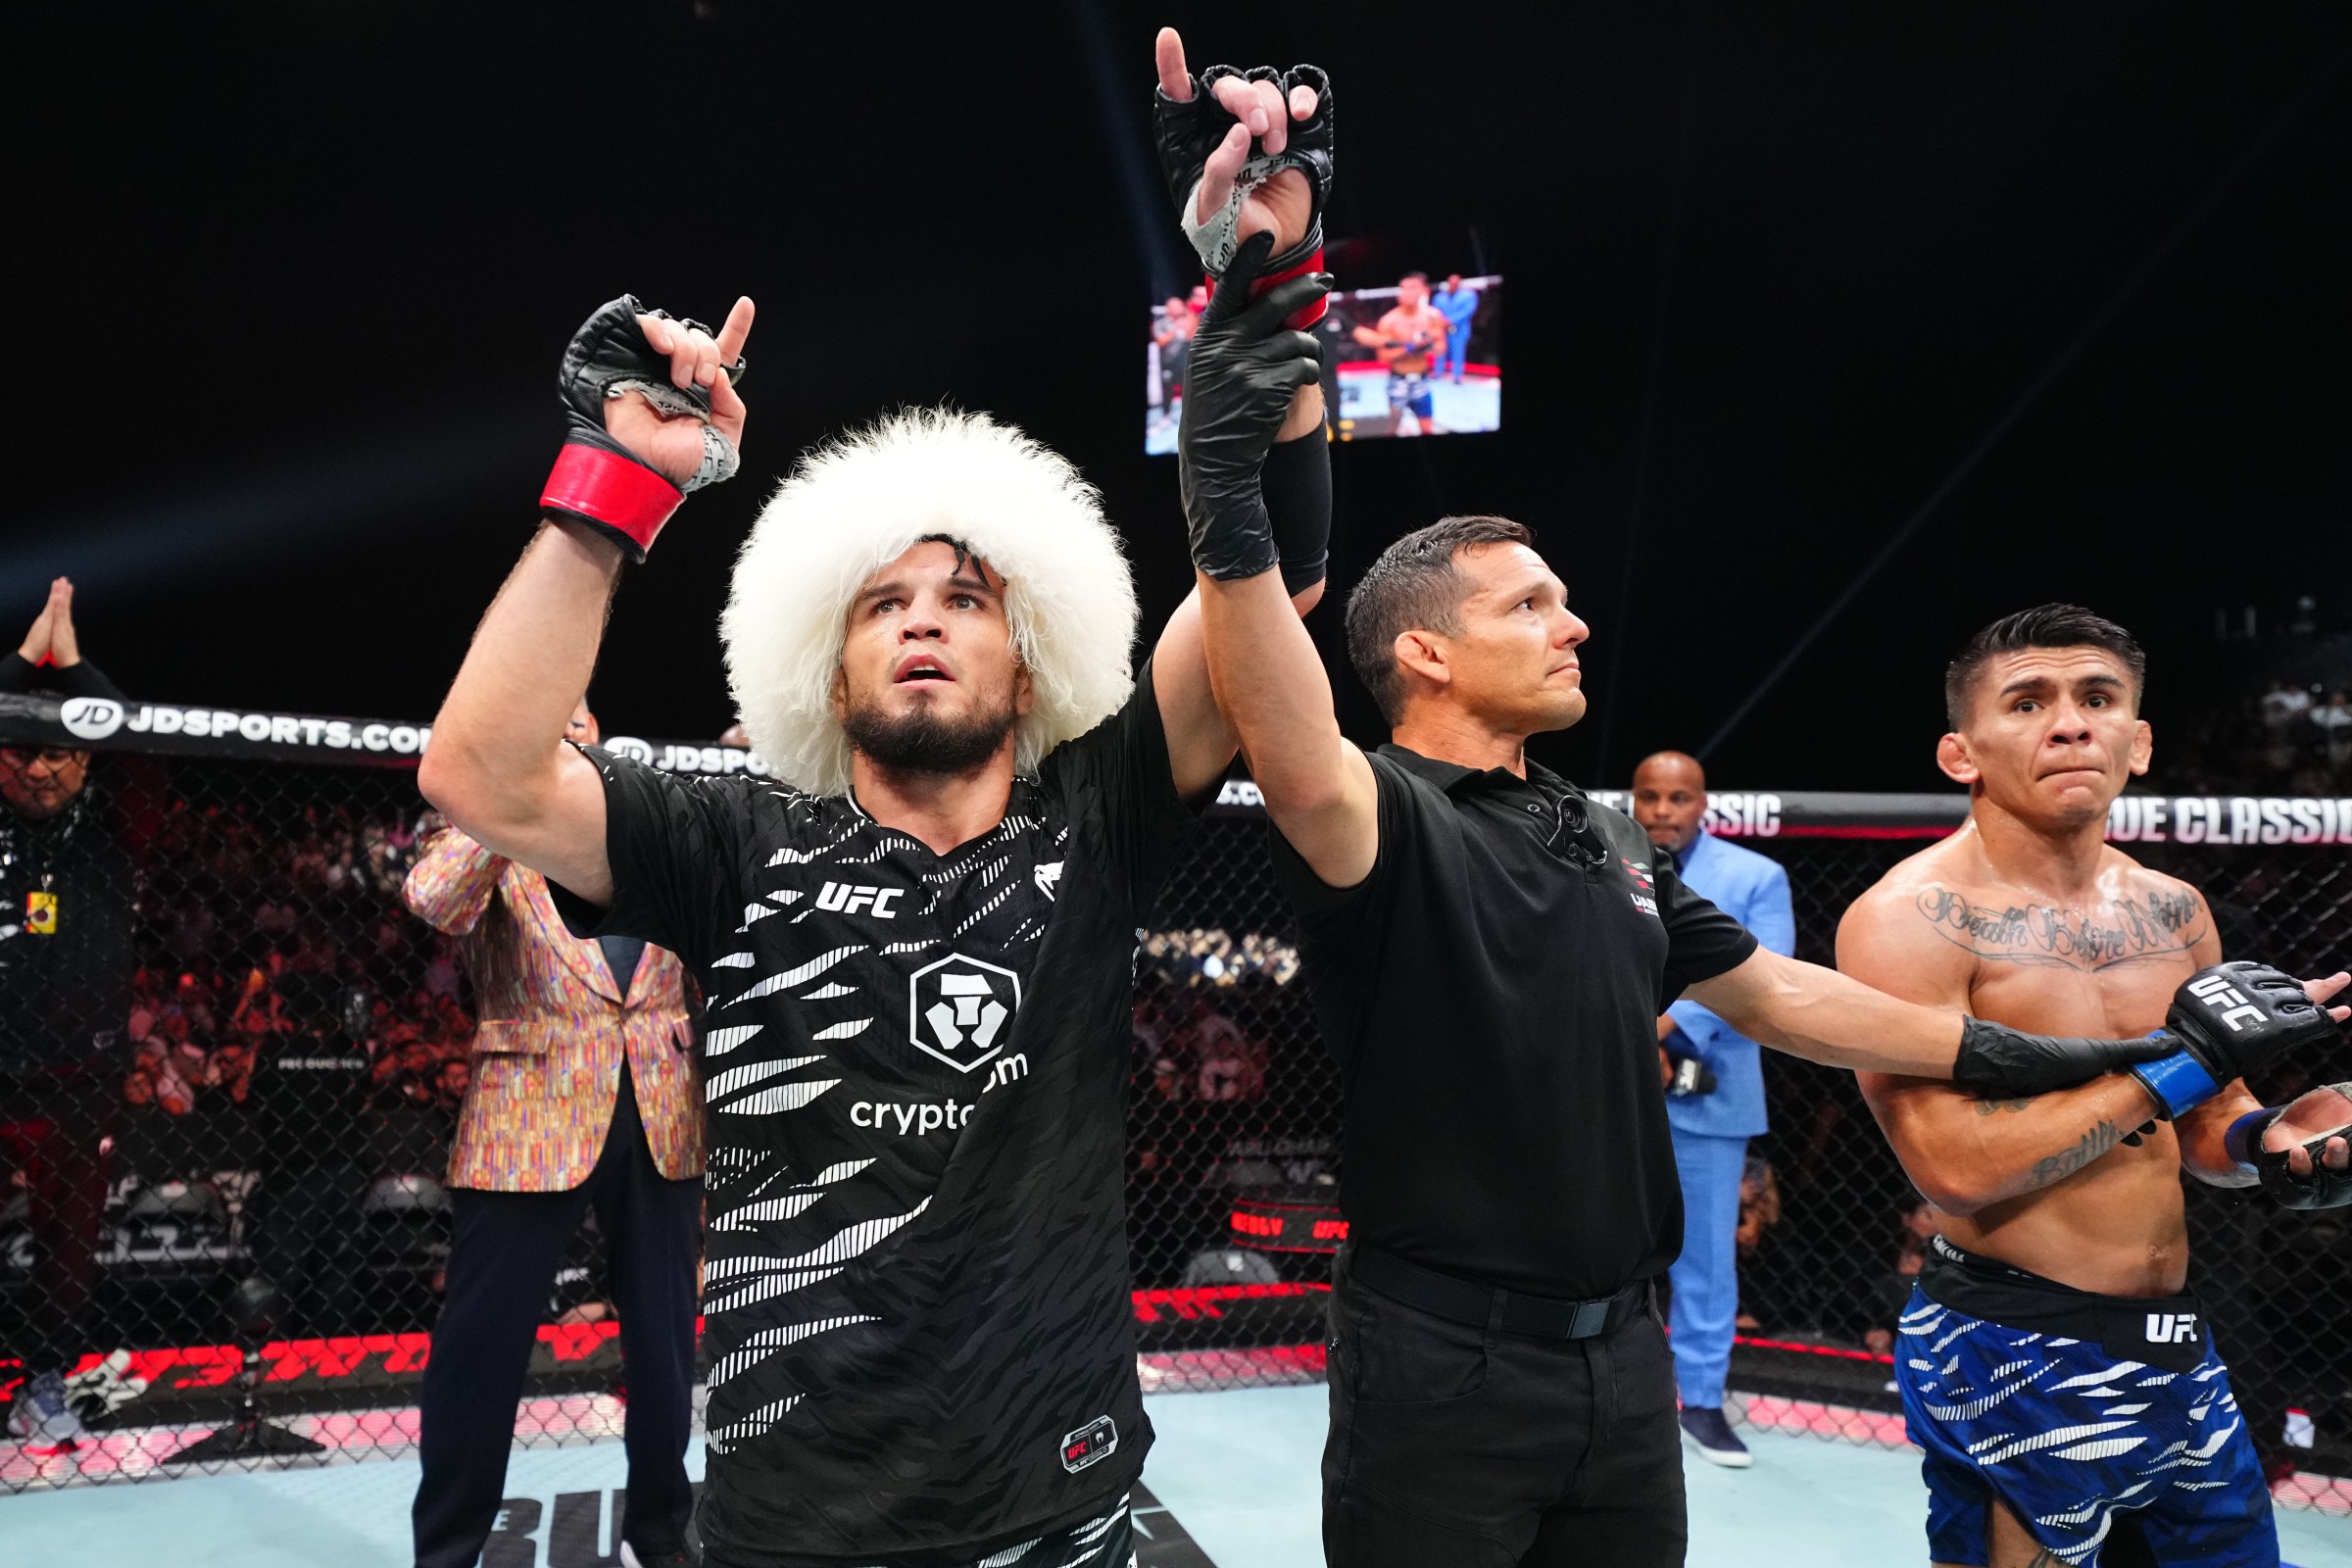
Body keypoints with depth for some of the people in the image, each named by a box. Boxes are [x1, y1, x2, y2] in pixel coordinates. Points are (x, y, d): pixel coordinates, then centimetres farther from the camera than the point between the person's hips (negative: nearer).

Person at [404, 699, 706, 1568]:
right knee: (481, 1344, 2)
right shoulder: (495, 836, 1)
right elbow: (429, 897, -20)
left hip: (658, 1114, 4)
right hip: (529, 1117, -3)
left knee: (665, 1341, 13)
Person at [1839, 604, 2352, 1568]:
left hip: (2179, 1348, 7)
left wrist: (2261, 1140, -8)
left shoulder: (2175, 910, 5)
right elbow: (1955, 1168, -24)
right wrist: (2178, 1066, -19)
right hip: (2012, 1360, -7)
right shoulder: (1911, 919, -17)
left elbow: (2198, 1134, 15)